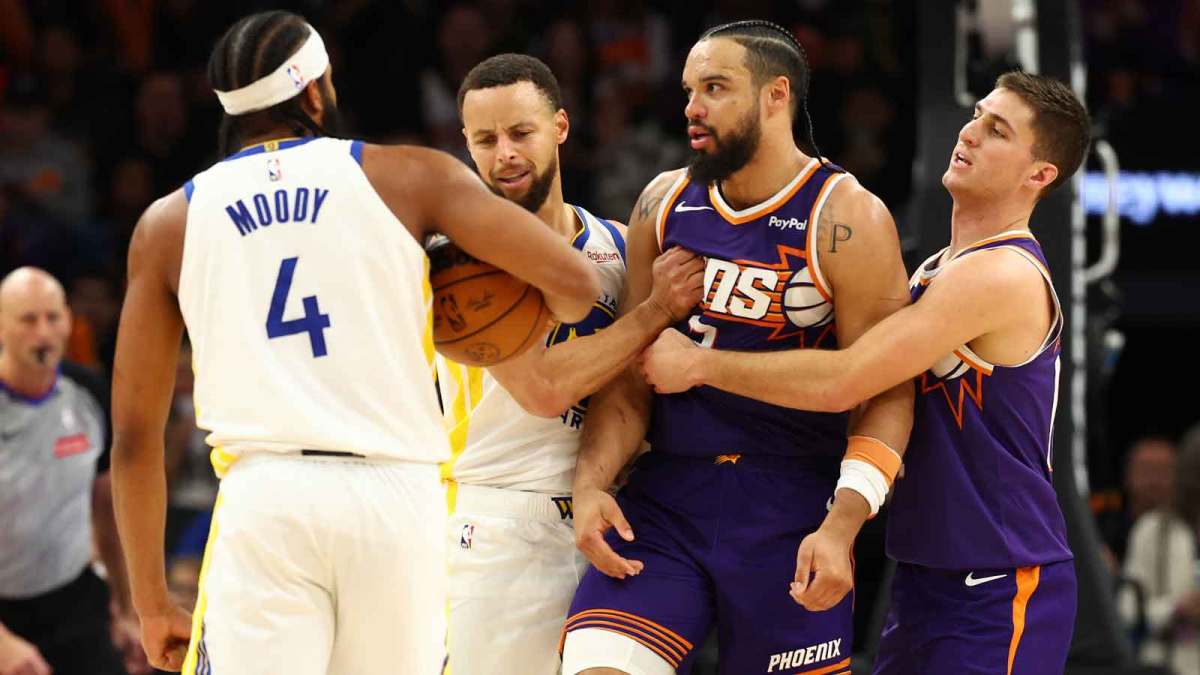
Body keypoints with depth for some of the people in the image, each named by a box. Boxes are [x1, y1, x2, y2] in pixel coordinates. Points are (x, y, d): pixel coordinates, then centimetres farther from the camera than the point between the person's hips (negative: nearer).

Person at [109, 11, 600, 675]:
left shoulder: (170, 221, 15)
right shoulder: (409, 176, 10)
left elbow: (134, 433, 14)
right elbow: (576, 283, 3)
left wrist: (153, 603, 20)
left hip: (264, 495, 0)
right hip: (397, 495, 0)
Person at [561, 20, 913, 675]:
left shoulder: (847, 220, -8)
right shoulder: (665, 204, 8)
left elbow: (886, 394, -10)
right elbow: (629, 371, 11)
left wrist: (841, 527, -22)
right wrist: (592, 482, -5)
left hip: (790, 511, -4)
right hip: (667, 493, 4)